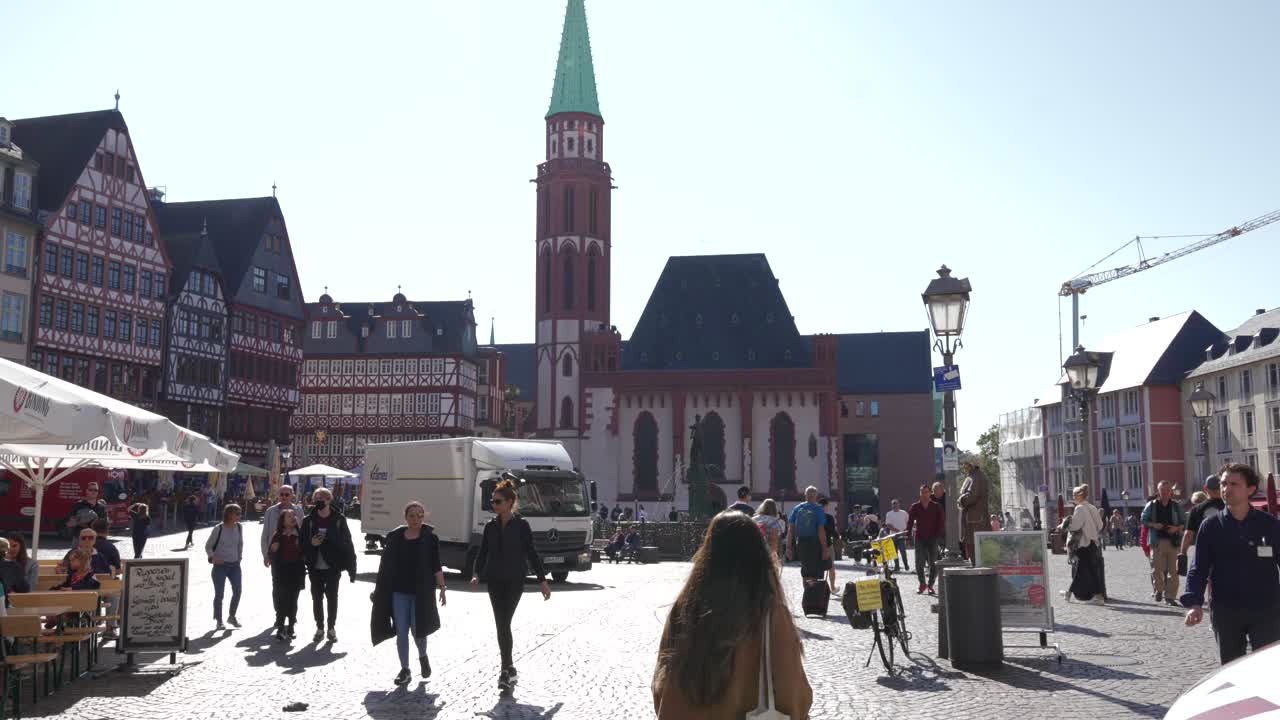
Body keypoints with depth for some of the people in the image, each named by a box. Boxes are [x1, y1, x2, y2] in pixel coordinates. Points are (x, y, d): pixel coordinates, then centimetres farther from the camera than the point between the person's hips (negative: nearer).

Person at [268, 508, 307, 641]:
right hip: (281, 571, 0)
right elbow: (270, 556, 4)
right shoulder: (277, 535, 1)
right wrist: (273, 549, -15)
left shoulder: (300, 534, 0)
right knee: (281, 599, -2)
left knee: (292, 600, 5)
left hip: (296, 571, 0)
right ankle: (280, 627, 5)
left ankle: (291, 626, 16)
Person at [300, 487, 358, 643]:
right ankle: (320, 628, 21)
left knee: (332, 597, 3)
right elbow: (302, 544, 8)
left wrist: (351, 567, -5)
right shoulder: (309, 521, 2)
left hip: (333, 567, -2)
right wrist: (311, 543, -15)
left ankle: (331, 628, 17)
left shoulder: (339, 520, -3)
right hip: (315, 567, 2)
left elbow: (347, 544, -2)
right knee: (317, 598, 8)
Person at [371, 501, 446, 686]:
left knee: (418, 629, 0)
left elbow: (436, 566, -1)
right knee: (401, 632, 4)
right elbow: (387, 565, 9)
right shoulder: (396, 537, 4)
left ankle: (423, 657, 30)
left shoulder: (430, 538, -3)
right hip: (399, 592, 3)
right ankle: (404, 669, 17)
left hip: (421, 592, -3)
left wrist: (442, 588, -5)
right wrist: (378, 589, 9)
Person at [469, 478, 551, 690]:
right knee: (501, 624, 6)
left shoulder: (521, 525, -3)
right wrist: (477, 574, -9)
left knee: (504, 624, -11)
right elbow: (483, 552, 7)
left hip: (514, 581, -4)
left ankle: (505, 670, -8)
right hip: (494, 581, 4)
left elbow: (531, 553, 0)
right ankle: (509, 666, 19)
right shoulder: (490, 526, 8)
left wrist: (542, 580, -1)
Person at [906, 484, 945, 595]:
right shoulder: (915, 507, 4)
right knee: (919, 563, -3)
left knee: (933, 564, -2)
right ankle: (922, 584, 15)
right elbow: (910, 522, 5)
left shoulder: (936, 507, 2)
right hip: (920, 539, 1)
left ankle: (930, 585, 12)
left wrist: (938, 535, -11)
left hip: (933, 539, -1)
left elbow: (941, 522, 0)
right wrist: (908, 536, -4)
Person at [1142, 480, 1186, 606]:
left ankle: (1170, 595, 7)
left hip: (1173, 541, 1)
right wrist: (1154, 525, -10)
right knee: (1157, 568, -4)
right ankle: (1159, 590, 20)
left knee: (1173, 570, 0)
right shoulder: (1151, 505, 6)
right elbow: (1143, 520, 9)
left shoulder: (1176, 506, 9)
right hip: (1157, 541, -1)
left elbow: (1184, 522, 13)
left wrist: (1177, 528, -7)